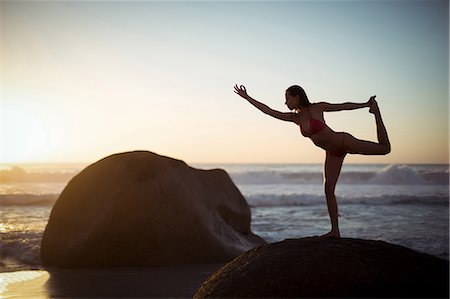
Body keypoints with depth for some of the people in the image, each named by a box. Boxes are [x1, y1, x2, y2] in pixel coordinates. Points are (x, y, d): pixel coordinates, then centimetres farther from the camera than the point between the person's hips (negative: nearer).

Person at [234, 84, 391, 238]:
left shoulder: (316, 108, -16)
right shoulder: (294, 118, -1)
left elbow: (344, 106, -7)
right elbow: (268, 110, 0)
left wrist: (366, 104, -6)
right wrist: (247, 97, 0)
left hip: (344, 142, -5)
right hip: (332, 153, 5)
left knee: (384, 148, -6)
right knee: (328, 189, -1)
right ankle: (335, 231, 3)